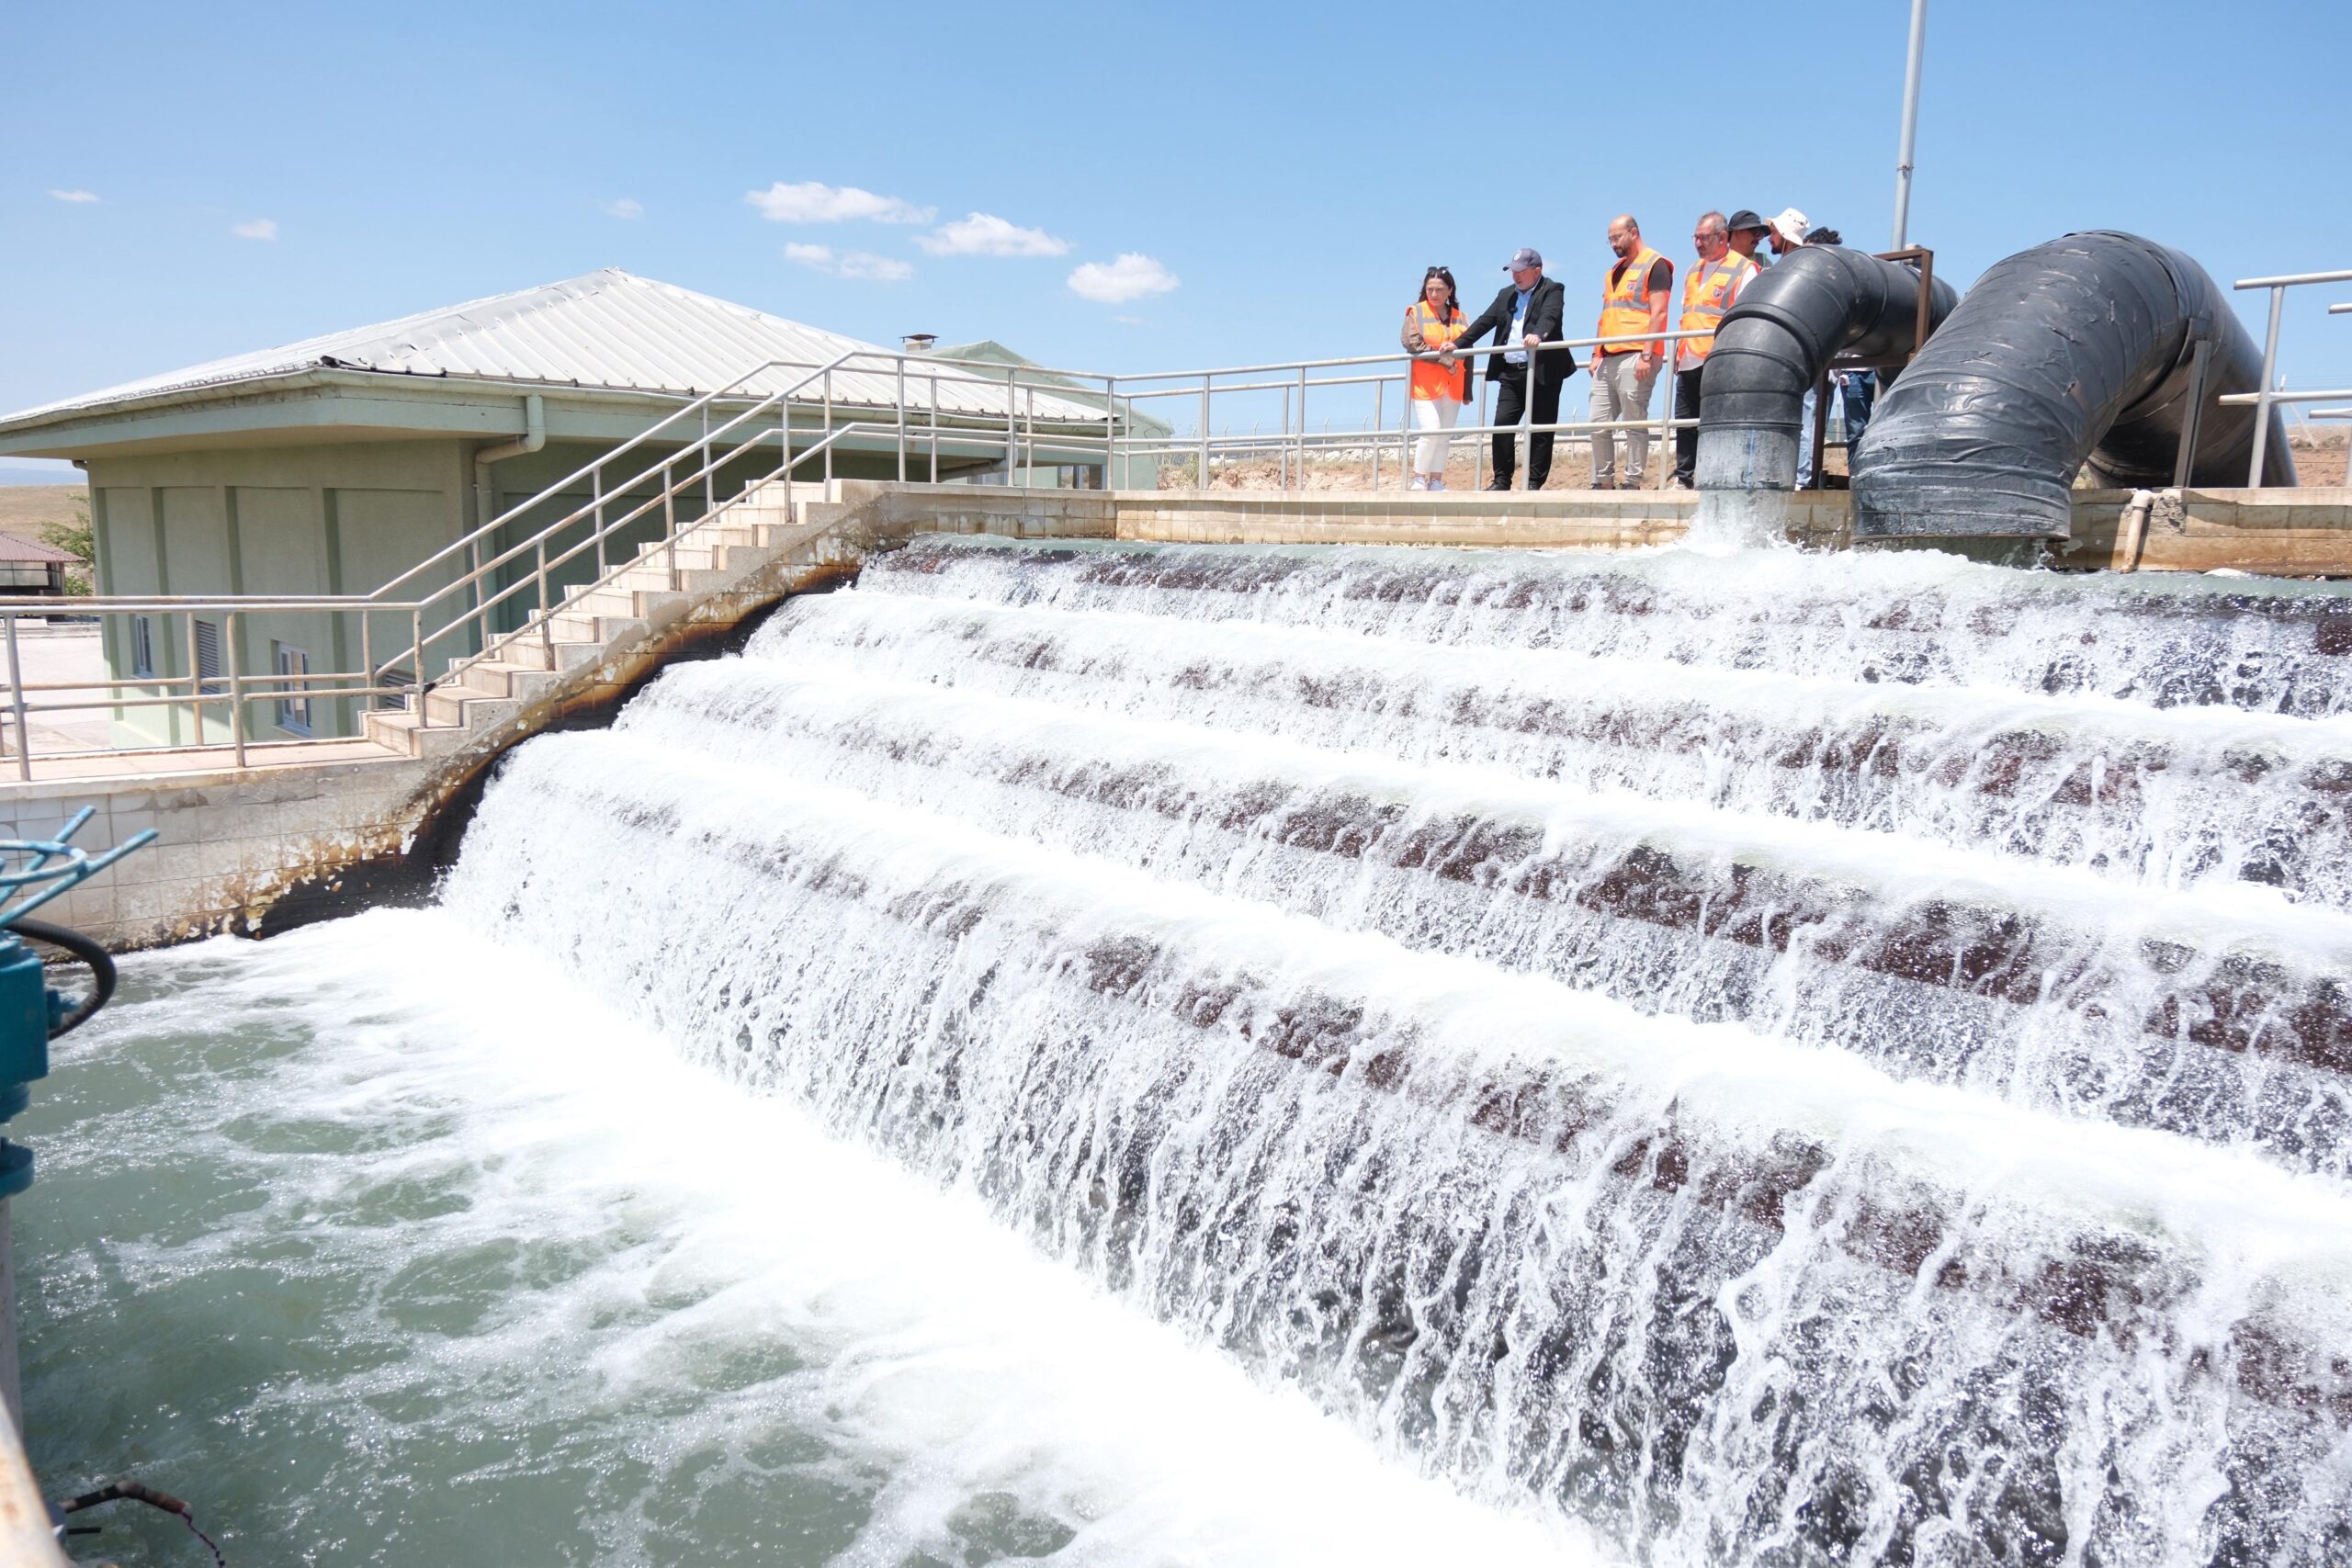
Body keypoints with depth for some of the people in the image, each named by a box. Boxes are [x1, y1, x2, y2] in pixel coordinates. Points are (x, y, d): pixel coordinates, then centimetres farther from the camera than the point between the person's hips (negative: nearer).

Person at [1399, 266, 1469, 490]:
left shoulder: (1460, 317, 13)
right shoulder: (1416, 312, 4)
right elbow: (1412, 343, -10)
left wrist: (1467, 390, 6)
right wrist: (1445, 361, -14)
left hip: (1452, 385, 4)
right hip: (1425, 384, -4)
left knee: (1444, 436, 4)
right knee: (1430, 432, -16)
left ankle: (1436, 481, 9)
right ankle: (1418, 479, -5)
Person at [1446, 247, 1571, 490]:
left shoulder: (1552, 290, 0)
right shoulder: (1506, 295, 18)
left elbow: (1549, 316, -20)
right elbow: (1484, 322, 15)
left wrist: (1538, 335, -40)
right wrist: (1457, 344, 5)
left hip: (1543, 371, -5)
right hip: (1510, 372, 5)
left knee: (1541, 430, -1)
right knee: (1502, 424, -5)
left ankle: (1534, 483, 5)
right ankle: (1501, 480, 3)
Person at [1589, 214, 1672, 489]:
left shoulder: (1655, 265, -1)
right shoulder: (1613, 273, 23)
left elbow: (1658, 313, -10)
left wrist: (1647, 355, -18)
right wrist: (1597, 354, 15)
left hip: (1635, 358, -8)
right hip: (1608, 360, 8)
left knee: (1634, 424, -6)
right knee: (1599, 425, 4)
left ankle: (1633, 484, -4)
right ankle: (1603, 483, 10)